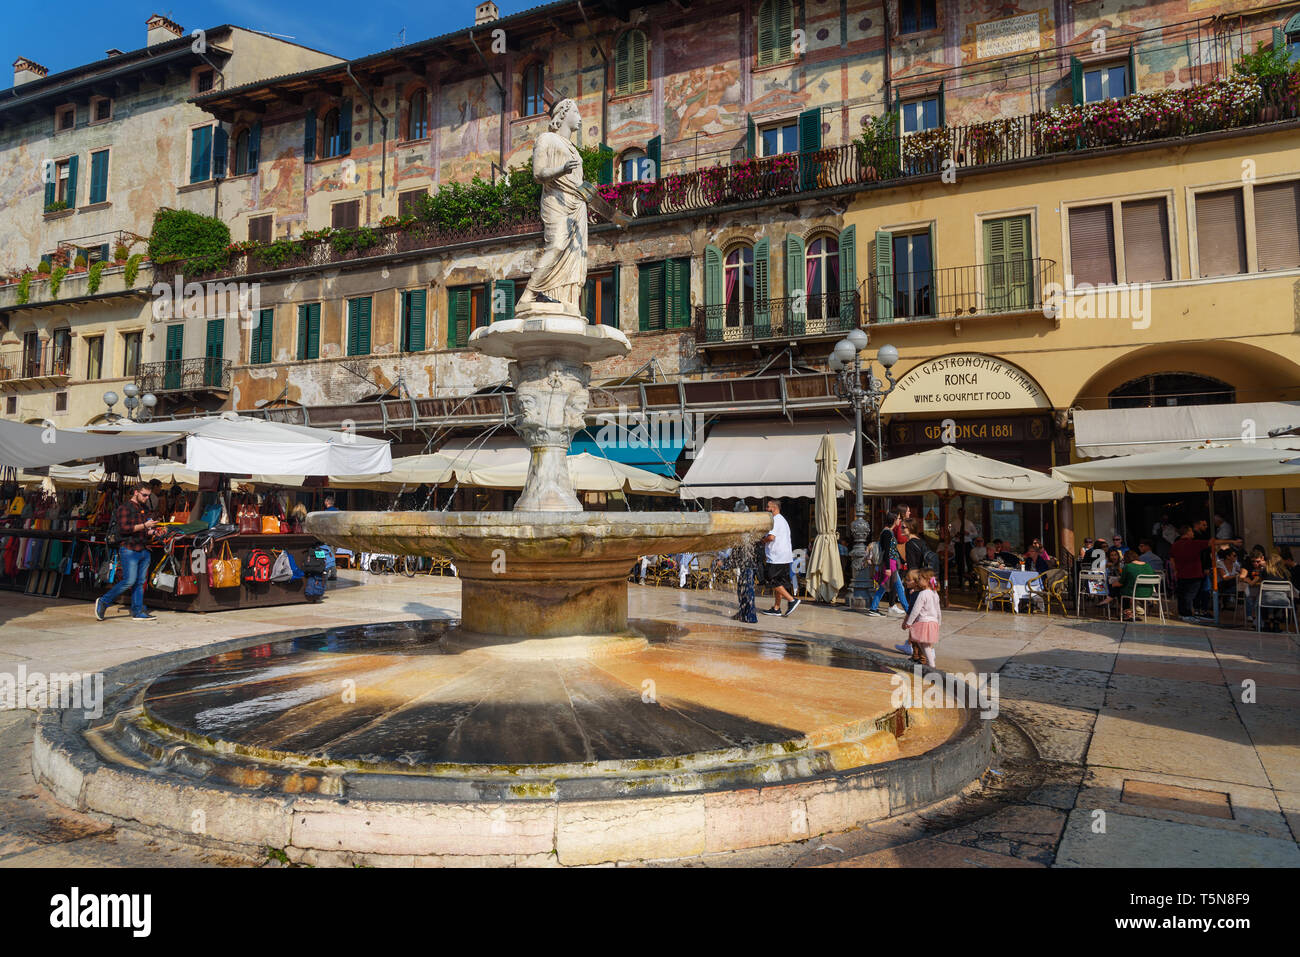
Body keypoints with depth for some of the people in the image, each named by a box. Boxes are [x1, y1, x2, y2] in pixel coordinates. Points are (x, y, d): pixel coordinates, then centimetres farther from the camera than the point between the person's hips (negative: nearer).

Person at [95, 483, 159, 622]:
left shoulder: (143, 509, 20)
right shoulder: (125, 508, -4)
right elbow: (123, 528, -16)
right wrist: (144, 526, -15)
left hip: (144, 550, 7)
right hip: (129, 549, -7)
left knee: (140, 582, 5)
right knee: (129, 580, -12)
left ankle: (138, 612, 6)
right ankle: (103, 602, 4)